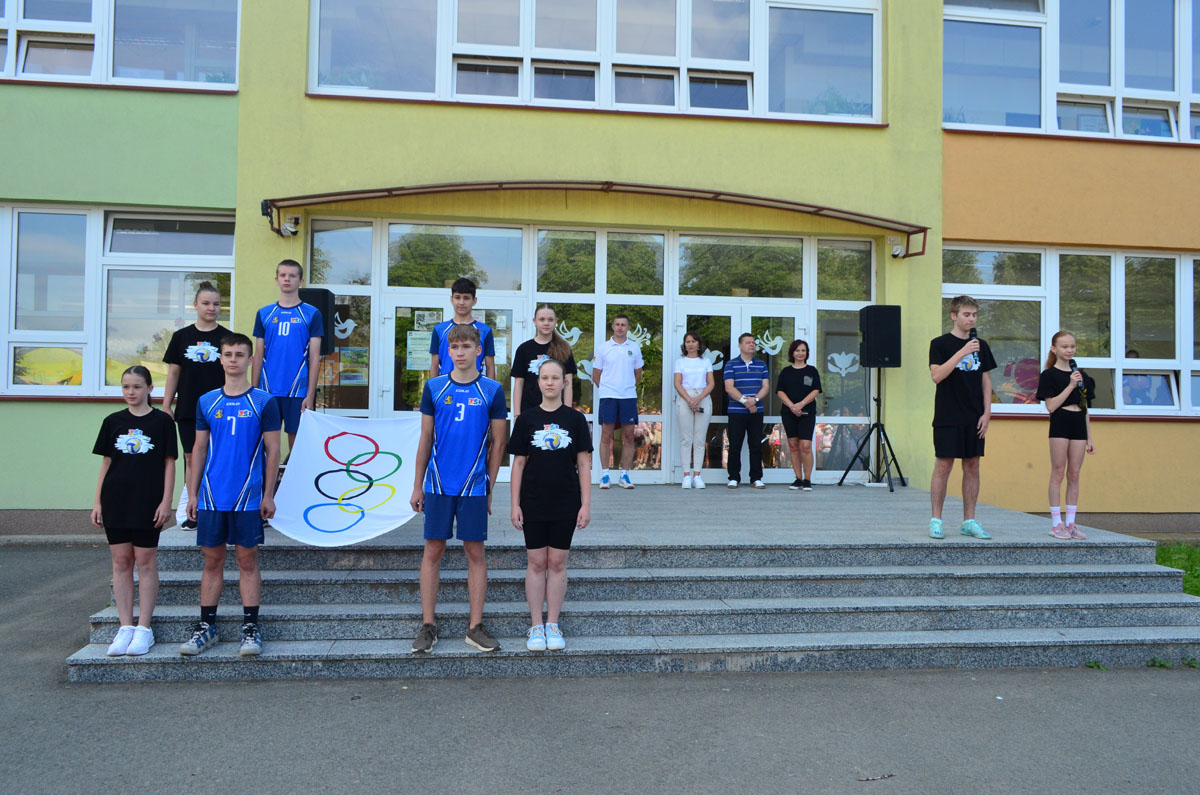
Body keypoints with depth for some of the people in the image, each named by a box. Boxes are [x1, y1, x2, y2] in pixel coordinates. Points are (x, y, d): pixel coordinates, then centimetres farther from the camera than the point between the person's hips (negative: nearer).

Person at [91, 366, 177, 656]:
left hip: (148, 502, -3)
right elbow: (106, 462, 11)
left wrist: (166, 501, -7)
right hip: (116, 501, 3)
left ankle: (143, 628, 9)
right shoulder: (113, 421, 8)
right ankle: (125, 627, 14)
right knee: (121, 562, 6)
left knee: (146, 562, 2)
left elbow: (169, 463, -1)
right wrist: (97, 501, 6)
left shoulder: (161, 421, -1)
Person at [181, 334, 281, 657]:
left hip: (248, 497, -3)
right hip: (211, 497, 3)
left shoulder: (264, 402, -1)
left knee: (247, 561, 3)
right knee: (213, 560, 9)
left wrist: (268, 495, -5)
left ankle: (251, 627, 10)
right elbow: (199, 450, 11)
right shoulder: (206, 402, 9)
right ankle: (206, 626, 19)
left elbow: (273, 451, -1)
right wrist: (192, 495, 7)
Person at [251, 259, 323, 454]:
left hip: (298, 391, -2)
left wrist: (310, 395, -7)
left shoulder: (311, 314, 2)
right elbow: (258, 356, 11)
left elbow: (314, 358, 0)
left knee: (296, 438, 2)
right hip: (268, 391, 2)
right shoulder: (264, 314, 10)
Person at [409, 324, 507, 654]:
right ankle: (428, 625, 17)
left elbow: (498, 443, 3)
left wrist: (489, 486, 2)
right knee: (433, 552, 5)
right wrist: (417, 486, 7)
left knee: (475, 553, 5)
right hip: (438, 485, 1)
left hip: (474, 487, -1)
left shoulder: (493, 390, 0)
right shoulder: (434, 388, 3)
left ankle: (475, 627, 15)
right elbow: (426, 439, 7)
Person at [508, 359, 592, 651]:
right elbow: (518, 463, 3)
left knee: (557, 563, 6)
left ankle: (553, 626, 18)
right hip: (533, 504, 0)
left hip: (565, 504, 0)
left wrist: (586, 504, -4)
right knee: (536, 563, 6)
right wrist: (515, 504, -1)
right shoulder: (526, 419, 1)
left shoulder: (575, 419, 1)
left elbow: (584, 465, 1)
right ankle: (536, 627, 16)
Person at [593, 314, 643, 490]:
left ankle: (624, 475, 10)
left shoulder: (634, 347, 8)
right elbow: (596, 374, 8)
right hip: (608, 396, -2)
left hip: (629, 396, 2)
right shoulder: (603, 347, 4)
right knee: (606, 435, -1)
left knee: (628, 435, 2)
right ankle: (605, 475, 6)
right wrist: (606, 388, 8)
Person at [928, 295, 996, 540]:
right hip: (947, 418, -5)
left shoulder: (981, 346, 12)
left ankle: (969, 522, 15)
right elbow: (937, 375, -16)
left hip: (974, 419, 5)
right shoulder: (940, 343, -3)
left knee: (972, 466, 7)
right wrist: (963, 352, -21)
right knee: (943, 466, -3)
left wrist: (987, 413, 4)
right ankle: (936, 520, 5)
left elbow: (986, 381, 13)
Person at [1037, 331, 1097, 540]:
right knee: (1058, 473, -2)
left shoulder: (1082, 376, 13)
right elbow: (1051, 406, -13)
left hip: (1079, 427, 5)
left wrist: (1089, 438, 12)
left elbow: (1085, 409, 15)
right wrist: (1070, 386, -18)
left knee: (1074, 475, 6)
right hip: (1060, 425, -5)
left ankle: (1070, 523, 12)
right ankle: (1056, 523, 3)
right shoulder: (1049, 375, -3)